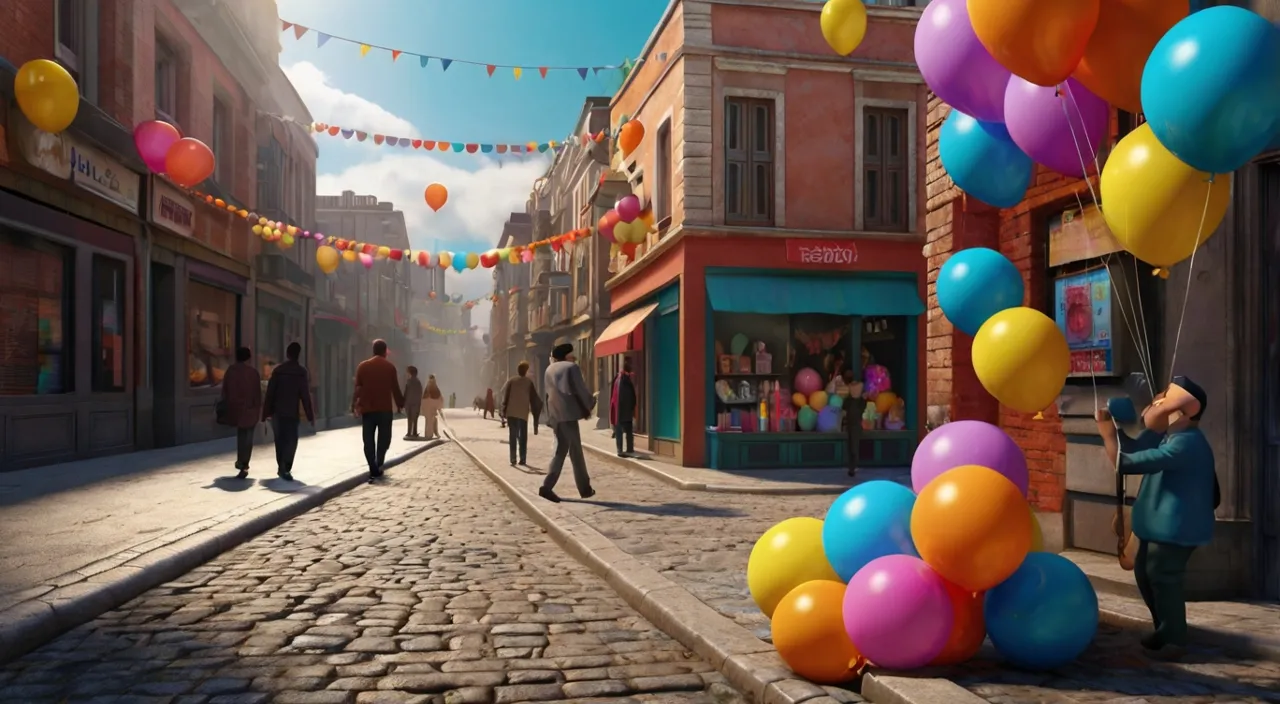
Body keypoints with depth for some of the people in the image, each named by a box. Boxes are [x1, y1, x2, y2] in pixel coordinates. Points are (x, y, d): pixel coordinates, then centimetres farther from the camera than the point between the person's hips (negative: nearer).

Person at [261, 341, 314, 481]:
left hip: (277, 411, 4)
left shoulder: (277, 369, 3)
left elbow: (270, 392, 2)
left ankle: (282, 467, 22)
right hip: (292, 412, -4)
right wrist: (310, 415, -2)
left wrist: (267, 412, 7)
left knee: (280, 439, 15)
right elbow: (305, 395, -7)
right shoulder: (301, 372, -6)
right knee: (291, 440, -1)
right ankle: (285, 468, -14)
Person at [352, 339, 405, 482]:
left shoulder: (363, 366, 4)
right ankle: (378, 467, 3)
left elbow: (357, 388, 2)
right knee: (383, 439, 11)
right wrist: (400, 404, 12)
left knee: (368, 441, 3)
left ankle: (373, 471, -4)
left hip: (367, 409, 1)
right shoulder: (390, 366, 0)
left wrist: (355, 405, 7)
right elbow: (395, 388, 0)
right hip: (385, 409, -1)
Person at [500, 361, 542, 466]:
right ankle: (523, 459, 6)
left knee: (513, 436, 1)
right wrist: (535, 412, 12)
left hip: (511, 412, 0)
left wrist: (504, 412, 1)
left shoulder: (511, 381, 3)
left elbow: (505, 397, -1)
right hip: (523, 413, 0)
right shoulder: (529, 382, 4)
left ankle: (513, 459, -8)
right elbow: (534, 398, 5)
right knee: (523, 437, 9)